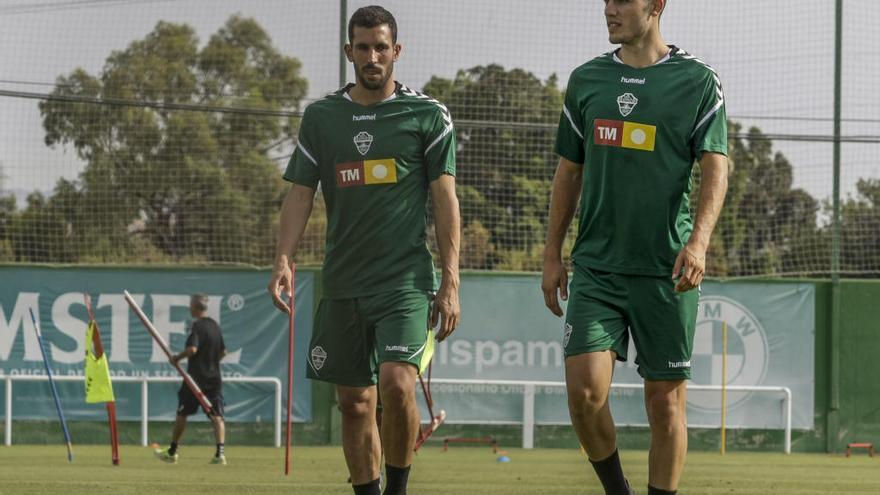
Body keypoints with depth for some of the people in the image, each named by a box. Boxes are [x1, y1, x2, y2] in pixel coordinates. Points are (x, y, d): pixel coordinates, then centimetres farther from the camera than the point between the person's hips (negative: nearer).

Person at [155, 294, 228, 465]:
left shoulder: (196, 326, -13)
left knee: (182, 413, 8)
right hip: (214, 377, 6)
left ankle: (172, 451, 17)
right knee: (216, 416, -2)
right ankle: (220, 452, -16)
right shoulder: (215, 326, 11)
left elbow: (192, 348, -25)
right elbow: (223, 351, 18)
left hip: (196, 377, -6)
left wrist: (177, 358, -11)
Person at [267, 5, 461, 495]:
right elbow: (300, 193, 11)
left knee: (397, 382, -21)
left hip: (407, 279, -4)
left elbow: (446, 200, 0)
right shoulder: (321, 116, 10)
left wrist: (451, 283, -7)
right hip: (343, 283, 4)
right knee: (355, 402, 5)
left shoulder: (428, 115, 2)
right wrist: (285, 260, -5)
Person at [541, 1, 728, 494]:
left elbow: (715, 168, -7)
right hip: (596, 265, 2)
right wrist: (552, 255, 13)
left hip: (667, 269, -2)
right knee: (585, 389, -12)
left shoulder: (697, 80, -1)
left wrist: (698, 240, -22)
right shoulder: (586, 79, 10)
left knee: (666, 400, 1)